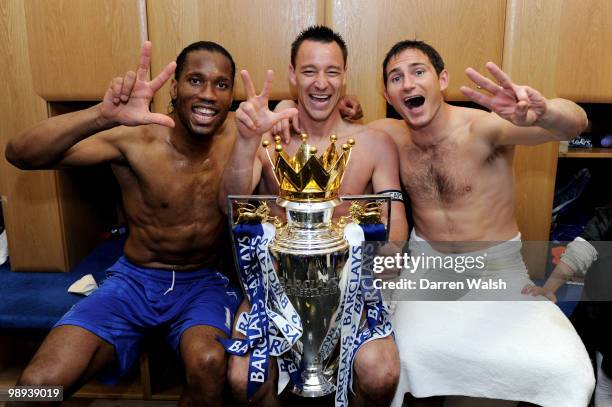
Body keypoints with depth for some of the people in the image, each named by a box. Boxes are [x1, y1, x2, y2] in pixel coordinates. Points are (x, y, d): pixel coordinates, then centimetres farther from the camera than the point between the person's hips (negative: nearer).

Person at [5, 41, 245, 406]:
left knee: (209, 364, -31)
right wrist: (103, 116, -41)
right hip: (135, 280, 0)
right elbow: (19, 154, -24)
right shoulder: (135, 137, -16)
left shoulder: (237, 137, -9)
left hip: (204, 283, 0)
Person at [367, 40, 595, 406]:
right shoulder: (389, 135, -5)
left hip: (499, 268, -2)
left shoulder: (485, 128, -19)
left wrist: (541, 112, -58)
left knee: (568, 375, -21)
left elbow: (575, 122, -34)